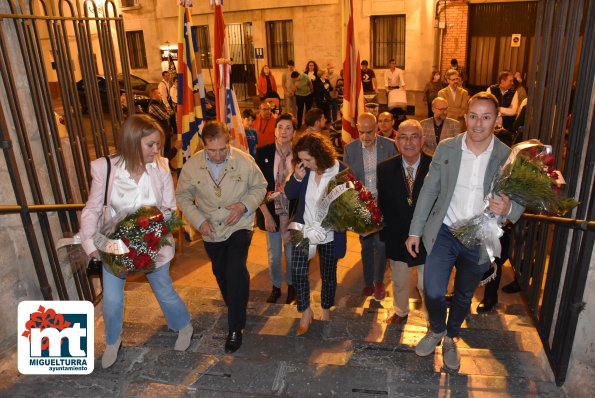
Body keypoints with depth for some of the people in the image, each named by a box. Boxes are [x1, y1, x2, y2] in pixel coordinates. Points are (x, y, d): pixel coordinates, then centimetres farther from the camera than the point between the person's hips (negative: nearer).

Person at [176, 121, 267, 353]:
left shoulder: (244, 161, -18)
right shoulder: (192, 165, -14)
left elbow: (259, 187, -4)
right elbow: (183, 197, -2)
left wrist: (244, 206, -20)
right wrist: (198, 220, -14)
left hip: (239, 226, -3)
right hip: (211, 230, 3)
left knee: (236, 272, -19)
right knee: (221, 273, 20)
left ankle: (236, 328, -2)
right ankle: (237, 310, 47)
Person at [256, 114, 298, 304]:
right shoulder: (263, 153, -7)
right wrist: (266, 214, -10)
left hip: (292, 213, 0)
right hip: (271, 211, 0)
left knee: (292, 253, 12)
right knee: (273, 255, 13)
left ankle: (291, 286, 37)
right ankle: (275, 287, 36)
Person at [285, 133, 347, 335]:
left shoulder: (341, 171, -16)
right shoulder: (303, 170, -8)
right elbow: (290, 194, 0)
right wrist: (297, 178, -18)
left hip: (329, 233, -2)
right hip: (304, 229, 2)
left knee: (328, 274, 14)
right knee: (297, 270, -11)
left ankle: (326, 309, 40)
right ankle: (306, 311, 12)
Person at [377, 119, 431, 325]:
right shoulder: (385, 169, -7)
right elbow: (382, 204, -1)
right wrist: (385, 233, -3)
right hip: (397, 238, 3)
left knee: (427, 286, 14)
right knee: (399, 282, 24)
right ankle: (401, 312, 52)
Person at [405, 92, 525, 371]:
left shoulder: (508, 157, -9)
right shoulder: (446, 148, -7)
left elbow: (519, 202, -1)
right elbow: (429, 190, -1)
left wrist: (508, 209, -26)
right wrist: (415, 231, 0)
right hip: (444, 232, 0)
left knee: (464, 296, 18)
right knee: (433, 291, -5)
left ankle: (451, 338, 46)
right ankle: (437, 330, 29)